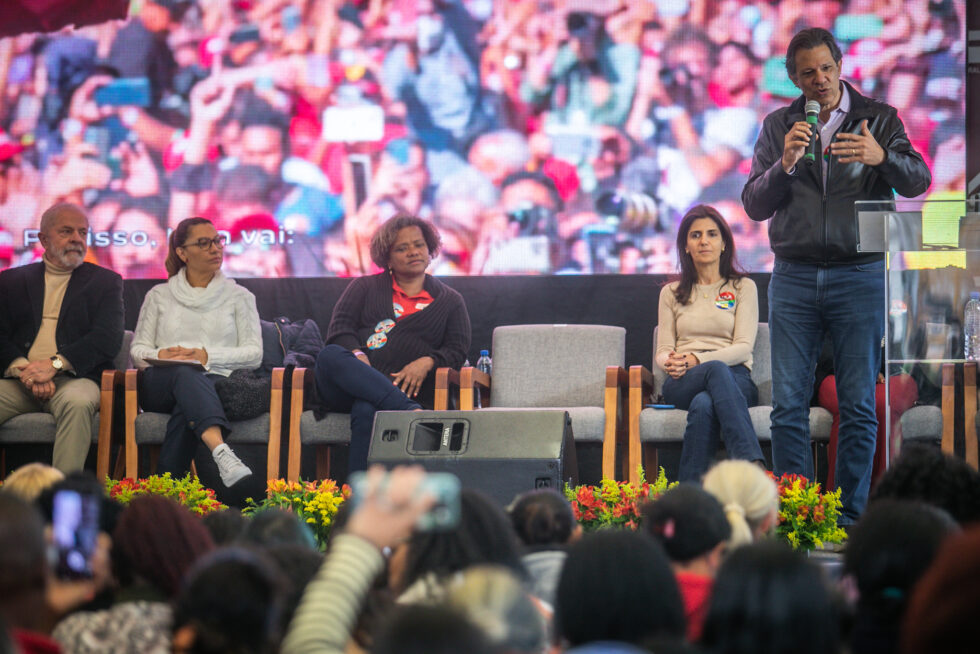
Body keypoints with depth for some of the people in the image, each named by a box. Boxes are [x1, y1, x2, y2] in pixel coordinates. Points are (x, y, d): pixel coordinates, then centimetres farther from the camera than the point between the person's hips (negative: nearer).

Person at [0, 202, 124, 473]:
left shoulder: (105, 282, 16)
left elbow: (108, 339, 0)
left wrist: (55, 364, -14)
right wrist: (23, 369, -14)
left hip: (73, 379, -1)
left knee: (77, 402, -37)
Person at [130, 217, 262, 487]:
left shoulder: (238, 296, 18)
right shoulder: (159, 296, 22)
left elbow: (254, 353, 8)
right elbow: (138, 348, 16)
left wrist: (207, 356, -8)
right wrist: (159, 355, -8)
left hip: (214, 382, 0)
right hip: (161, 382, 0)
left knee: (187, 408, -39)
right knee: (184, 373, -39)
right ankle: (221, 453, -65)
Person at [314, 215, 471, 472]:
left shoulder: (449, 301, 23)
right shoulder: (365, 287, 25)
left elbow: (457, 349, 12)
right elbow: (340, 327, 11)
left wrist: (427, 362, -11)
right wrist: (356, 355, -12)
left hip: (400, 388, -2)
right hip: (344, 390, 2)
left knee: (366, 411, -39)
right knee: (330, 355, -36)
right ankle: (411, 411, -50)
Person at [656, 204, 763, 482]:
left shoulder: (743, 287, 15)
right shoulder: (671, 293, 23)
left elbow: (744, 347, 2)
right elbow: (663, 351, 15)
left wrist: (697, 360, -15)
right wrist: (671, 363, -13)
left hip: (736, 379, 0)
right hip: (683, 383, 0)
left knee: (704, 404, -41)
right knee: (717, 371, -40)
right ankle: (753, 466, -62)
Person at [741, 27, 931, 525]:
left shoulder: (878, 119, 5)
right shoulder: (778, 126, 11)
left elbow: (917, 182, -7)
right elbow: (754, 205, 5)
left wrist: (881, 157, -28)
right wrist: (785, 164, -14)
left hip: (858, 276, -2)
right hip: (794, 276, 2)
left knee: (858, 405, -2)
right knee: (788, 404, -2)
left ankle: (850, 518, 3)